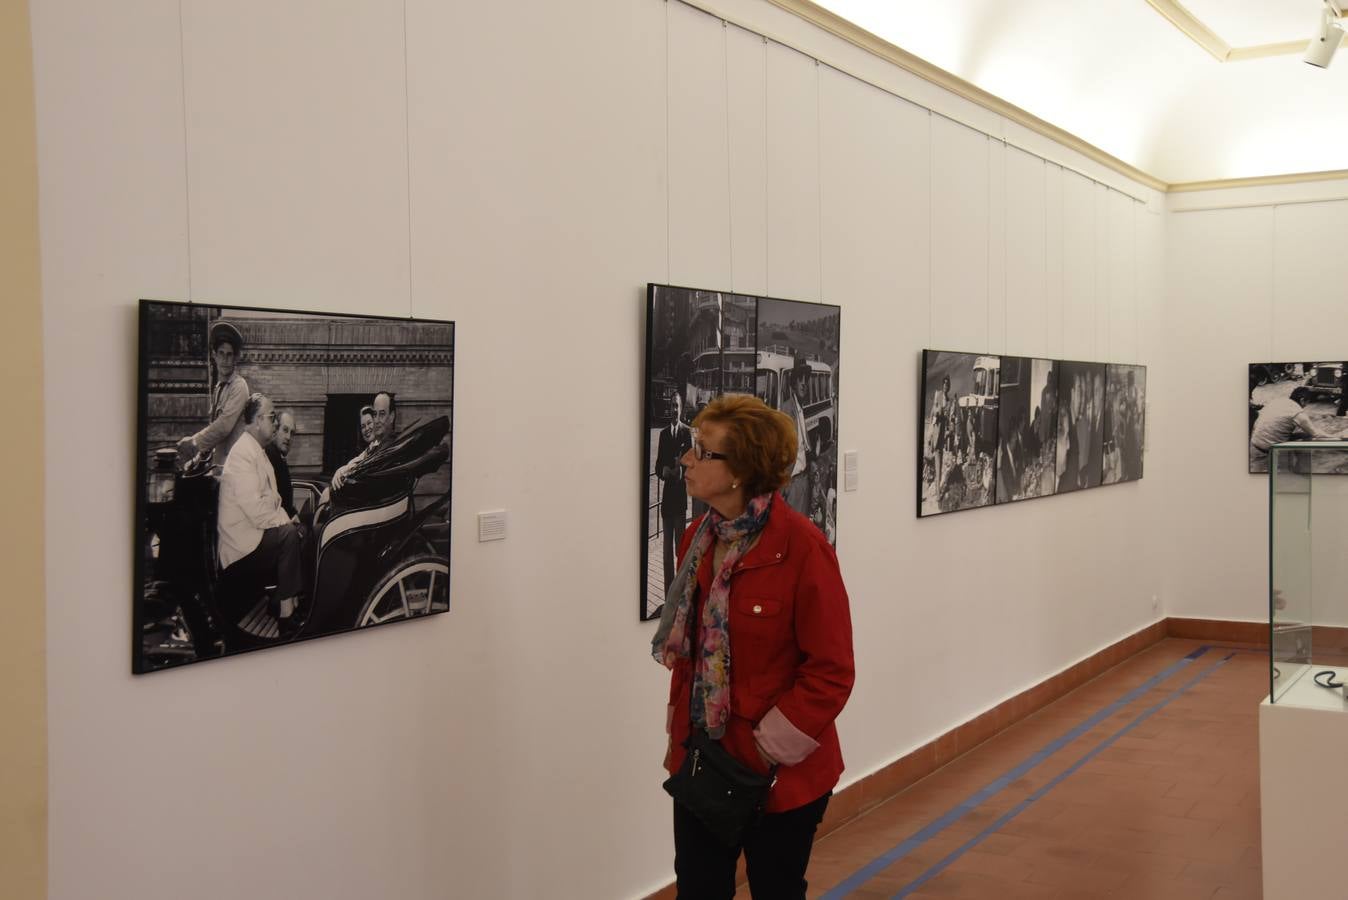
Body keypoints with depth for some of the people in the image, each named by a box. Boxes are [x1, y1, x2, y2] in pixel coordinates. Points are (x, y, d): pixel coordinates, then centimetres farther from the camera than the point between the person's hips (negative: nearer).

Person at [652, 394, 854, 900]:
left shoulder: (802, 548, -19)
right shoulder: (698, 540, 3)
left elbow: (831, 672, -17)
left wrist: (772, 748, -16)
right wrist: (680, 730, 7)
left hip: (780, 774, -6)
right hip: (701, 762, 6)